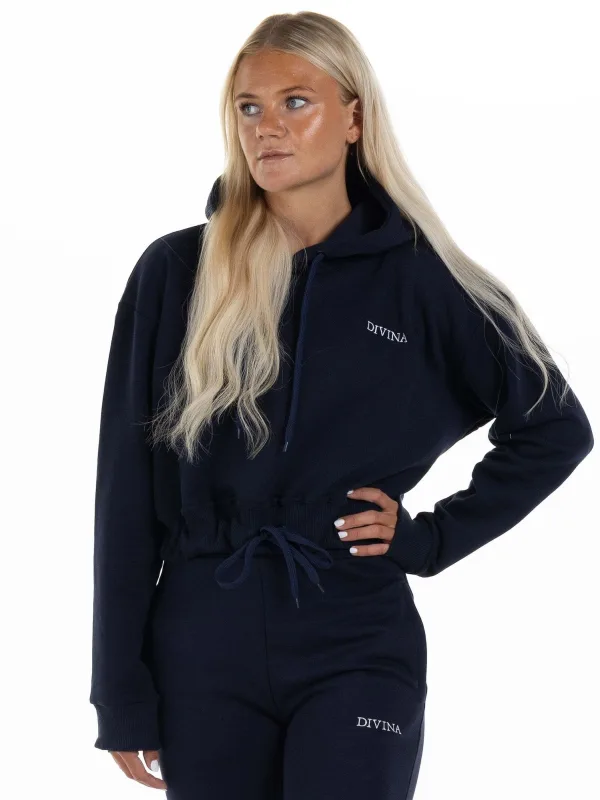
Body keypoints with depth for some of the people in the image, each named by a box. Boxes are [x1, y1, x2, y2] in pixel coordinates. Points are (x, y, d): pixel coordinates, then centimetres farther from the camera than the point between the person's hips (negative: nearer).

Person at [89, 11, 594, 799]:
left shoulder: (420, 277, 0)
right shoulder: (175, 274, 1)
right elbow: (129, 493, 1)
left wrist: (432, 536, 0)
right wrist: (122, 693, -2)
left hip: (357, 649, -1)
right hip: (201, 646, 1)